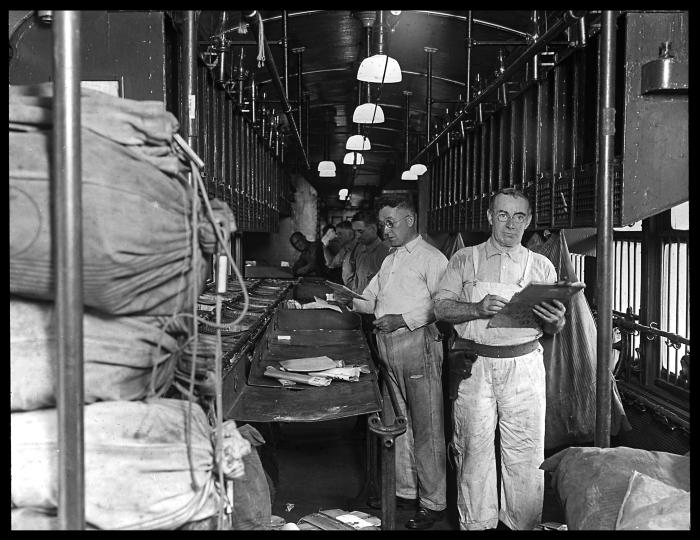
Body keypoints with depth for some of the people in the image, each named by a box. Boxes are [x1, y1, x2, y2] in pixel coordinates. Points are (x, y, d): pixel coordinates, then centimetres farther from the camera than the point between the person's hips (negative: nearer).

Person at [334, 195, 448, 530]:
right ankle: (405, 491, 27)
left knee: (426, 428, -2)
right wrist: (351, 301, 6)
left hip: (418, 344, -8)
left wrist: (402, 320, -20)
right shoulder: (389, 261, 20)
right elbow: (372, 299, 24)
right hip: (389, 351, 8)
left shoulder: (431, 258, -6)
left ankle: (433, 503, 8)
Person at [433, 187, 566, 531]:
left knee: (525, 451, 2)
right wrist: (477, 309, -14)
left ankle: (522, 523, 18)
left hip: (524, 365, 1)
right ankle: (475, 522, 19)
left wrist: (555, 320, -13)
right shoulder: (464, 260, 9)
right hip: (475, 365, 0)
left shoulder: (541, 266, 12)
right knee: (474, 448, 4)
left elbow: (551, 330, 11)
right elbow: (441, 308, 3)